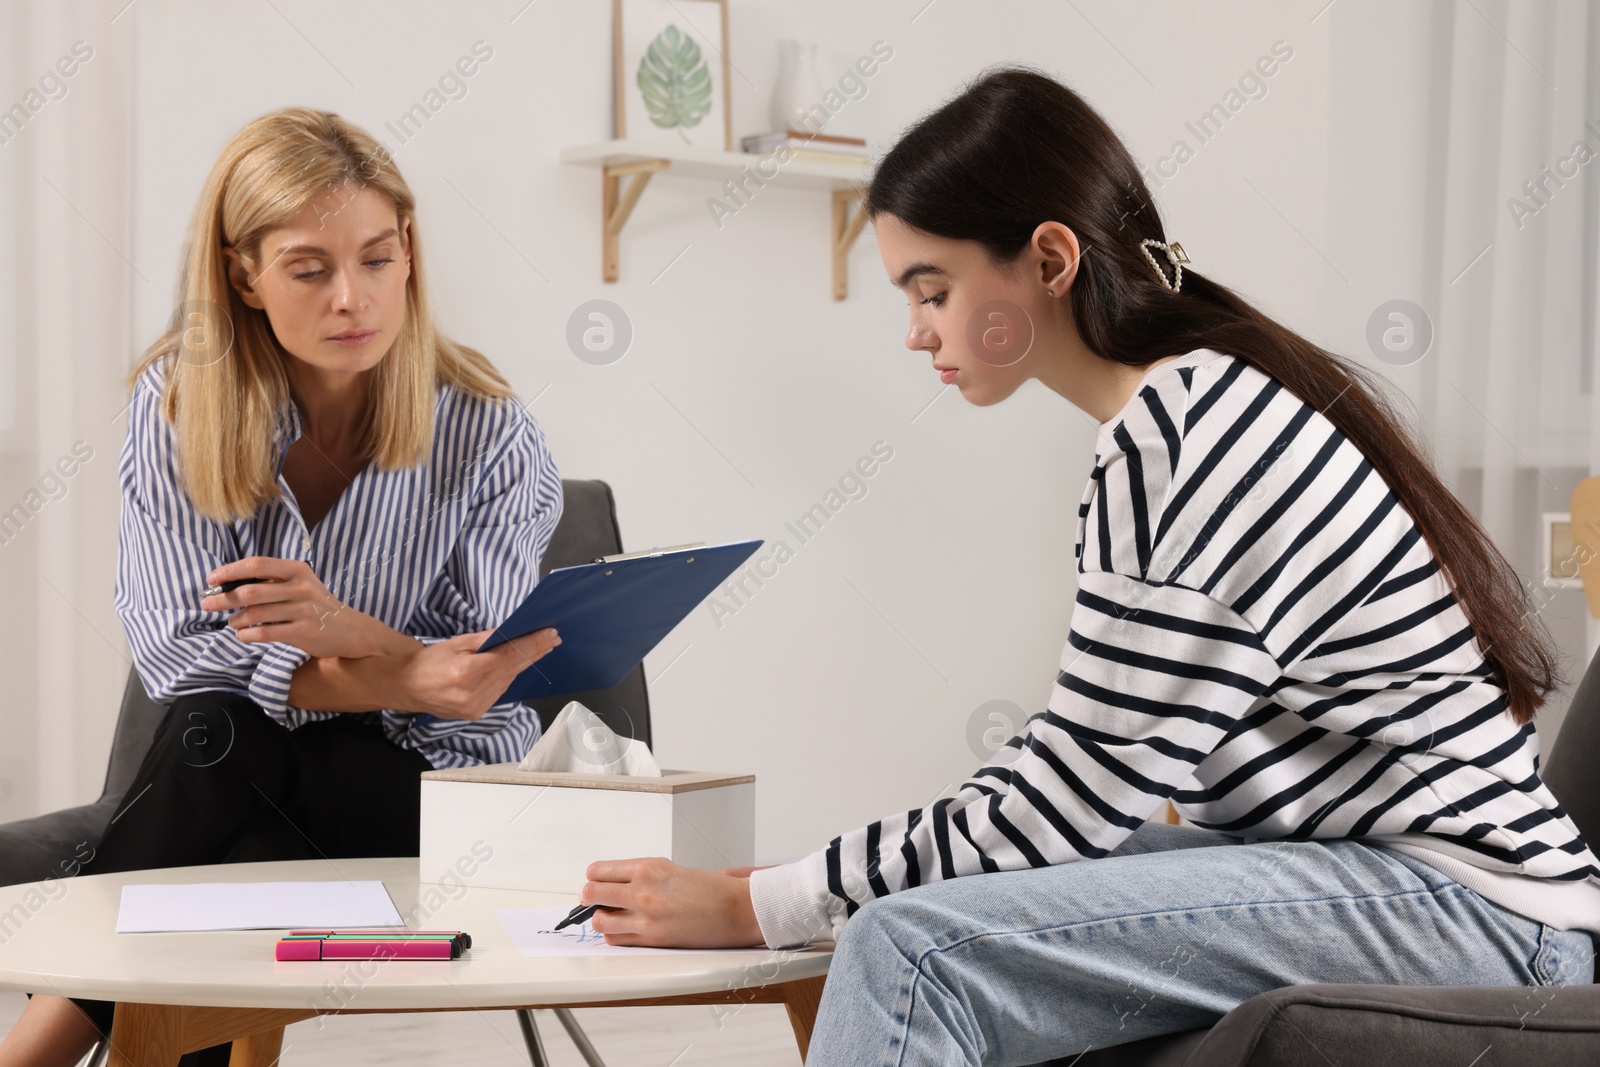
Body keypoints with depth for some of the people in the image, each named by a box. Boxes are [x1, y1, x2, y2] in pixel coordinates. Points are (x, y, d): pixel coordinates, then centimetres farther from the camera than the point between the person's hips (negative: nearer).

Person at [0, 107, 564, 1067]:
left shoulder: (491, 438, -9)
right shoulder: (176, 403, -5)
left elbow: (475, 688, -9)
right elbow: (176, 647, -13)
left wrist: (346, 630, -31)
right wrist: (402, 685, -28)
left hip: (439, 780, -2)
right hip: (237, 772, 2)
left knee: (219, 746, -33)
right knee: (208, 727, -34)